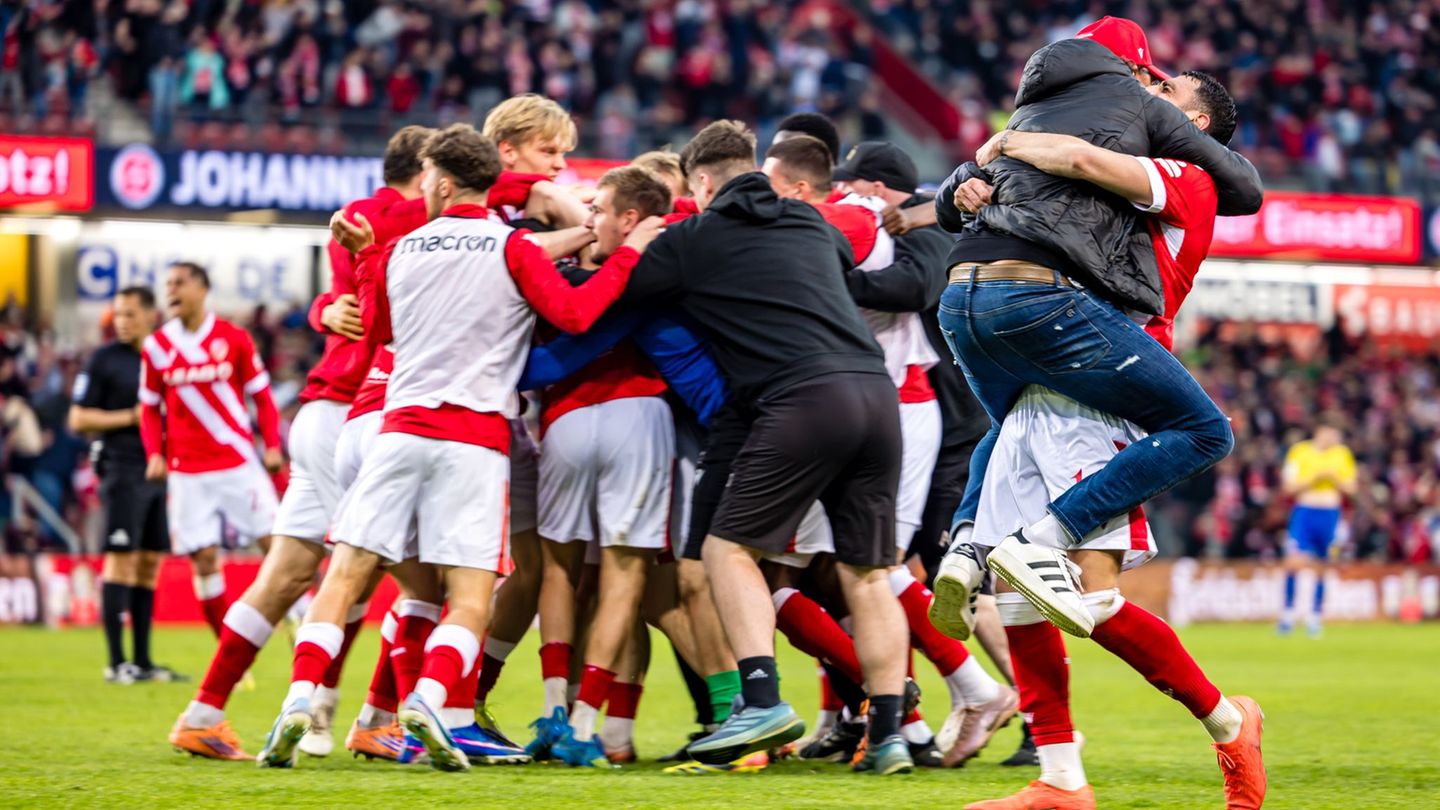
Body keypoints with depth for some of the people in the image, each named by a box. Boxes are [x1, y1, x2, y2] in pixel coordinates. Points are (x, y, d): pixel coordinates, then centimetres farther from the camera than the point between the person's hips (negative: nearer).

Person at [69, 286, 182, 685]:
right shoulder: (105, 359, -1)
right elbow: (78, 419, -3)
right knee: (121, 559, -9)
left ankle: (142, 661, 10)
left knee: (150, 564, 6)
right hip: (123, 469, -5)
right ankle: (117, 662, -9)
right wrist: (131, 417, -11)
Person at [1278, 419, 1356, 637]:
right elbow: (1290, 486, -3)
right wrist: (1314, 478, -15)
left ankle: (1315, 617, 13)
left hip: (1330, 515, 2)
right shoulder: (1299, 452, 1)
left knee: (1320, 568, 3)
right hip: (1304, 511, -2)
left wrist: (1333, 476, -9)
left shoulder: (1342, 454, 8)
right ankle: (1289, 612, -4)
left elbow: (1350, 488, 8)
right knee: (1294, 562, -15)